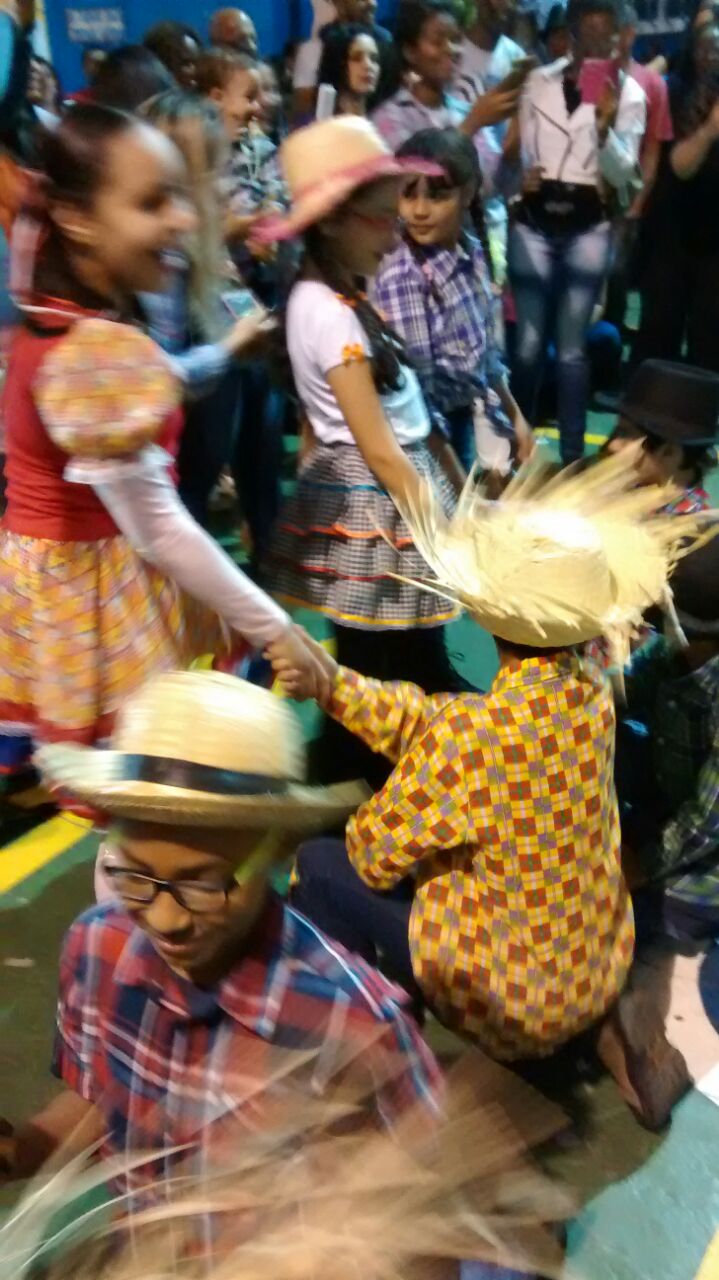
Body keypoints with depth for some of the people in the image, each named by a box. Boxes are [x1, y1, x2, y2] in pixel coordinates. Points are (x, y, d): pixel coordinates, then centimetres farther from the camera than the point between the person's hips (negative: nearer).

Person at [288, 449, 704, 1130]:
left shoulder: (471, 735, -29)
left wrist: (359, 823, 8)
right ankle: (601, 1024, 18)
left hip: (515, 994, -6)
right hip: (600, 966, 6)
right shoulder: (593, 696, -8)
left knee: (322, 864, 3)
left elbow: (375, 852, -14)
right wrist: (334, 681, -2)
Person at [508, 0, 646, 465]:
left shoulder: (629, 92, 2)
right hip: (533, 222, 1)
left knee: (572, 349, 1)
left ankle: (572, 457, 9)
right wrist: (517, 174, -10)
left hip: (588, 227, -1)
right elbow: (520, 148, 12)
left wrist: (603, 125, -21)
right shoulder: (539, 81, 7)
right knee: (528, 345, 2)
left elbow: (623, 174, -6)